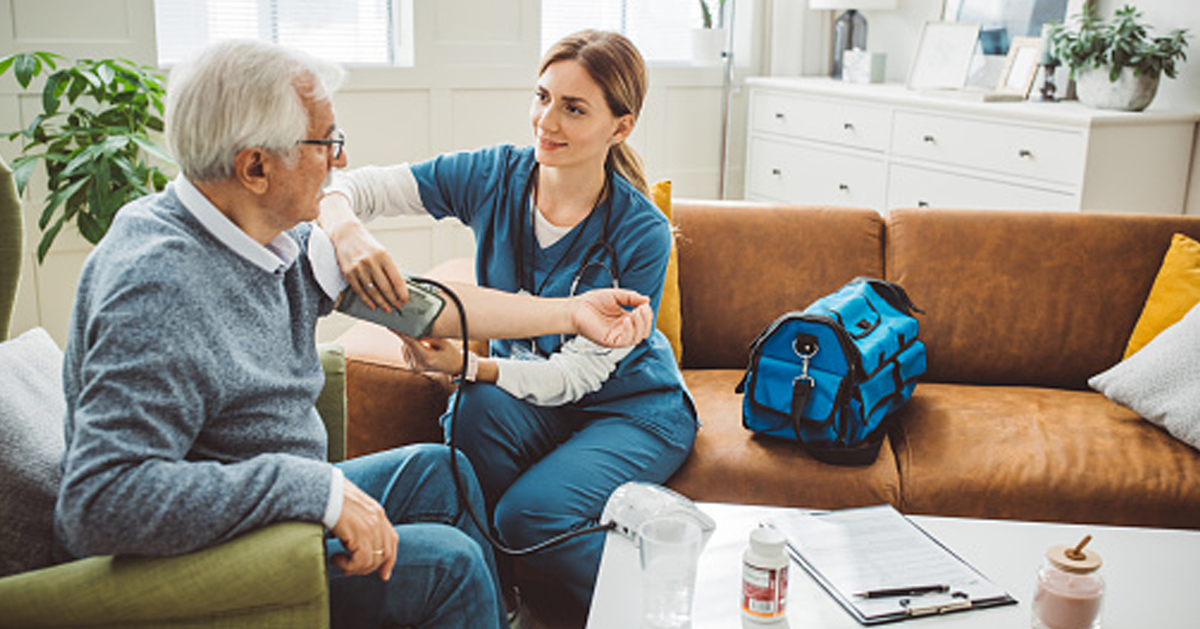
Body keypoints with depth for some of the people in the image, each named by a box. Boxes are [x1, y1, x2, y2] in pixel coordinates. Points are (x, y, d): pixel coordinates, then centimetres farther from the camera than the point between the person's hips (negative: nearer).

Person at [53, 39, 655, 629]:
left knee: (438, 470, 15)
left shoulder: (278, 240, -3)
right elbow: (100, 500, -37)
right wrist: (317, 489, -35)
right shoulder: (159, 288, -31)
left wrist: (570, 312, 4)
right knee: (447, 562, -13)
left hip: (276, 502, 9)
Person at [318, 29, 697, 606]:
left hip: (634, 407, -3)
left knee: (531, 513, -28)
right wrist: (346, 232, -38)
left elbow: (581, 372, -21)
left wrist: (468, 366, -35)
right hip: (526, 392, 4)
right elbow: (349, 186, -13)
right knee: (476, 411, -31)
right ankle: (487, 601, -8)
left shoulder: (642, 233, -22)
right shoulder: (493, 177, -12)